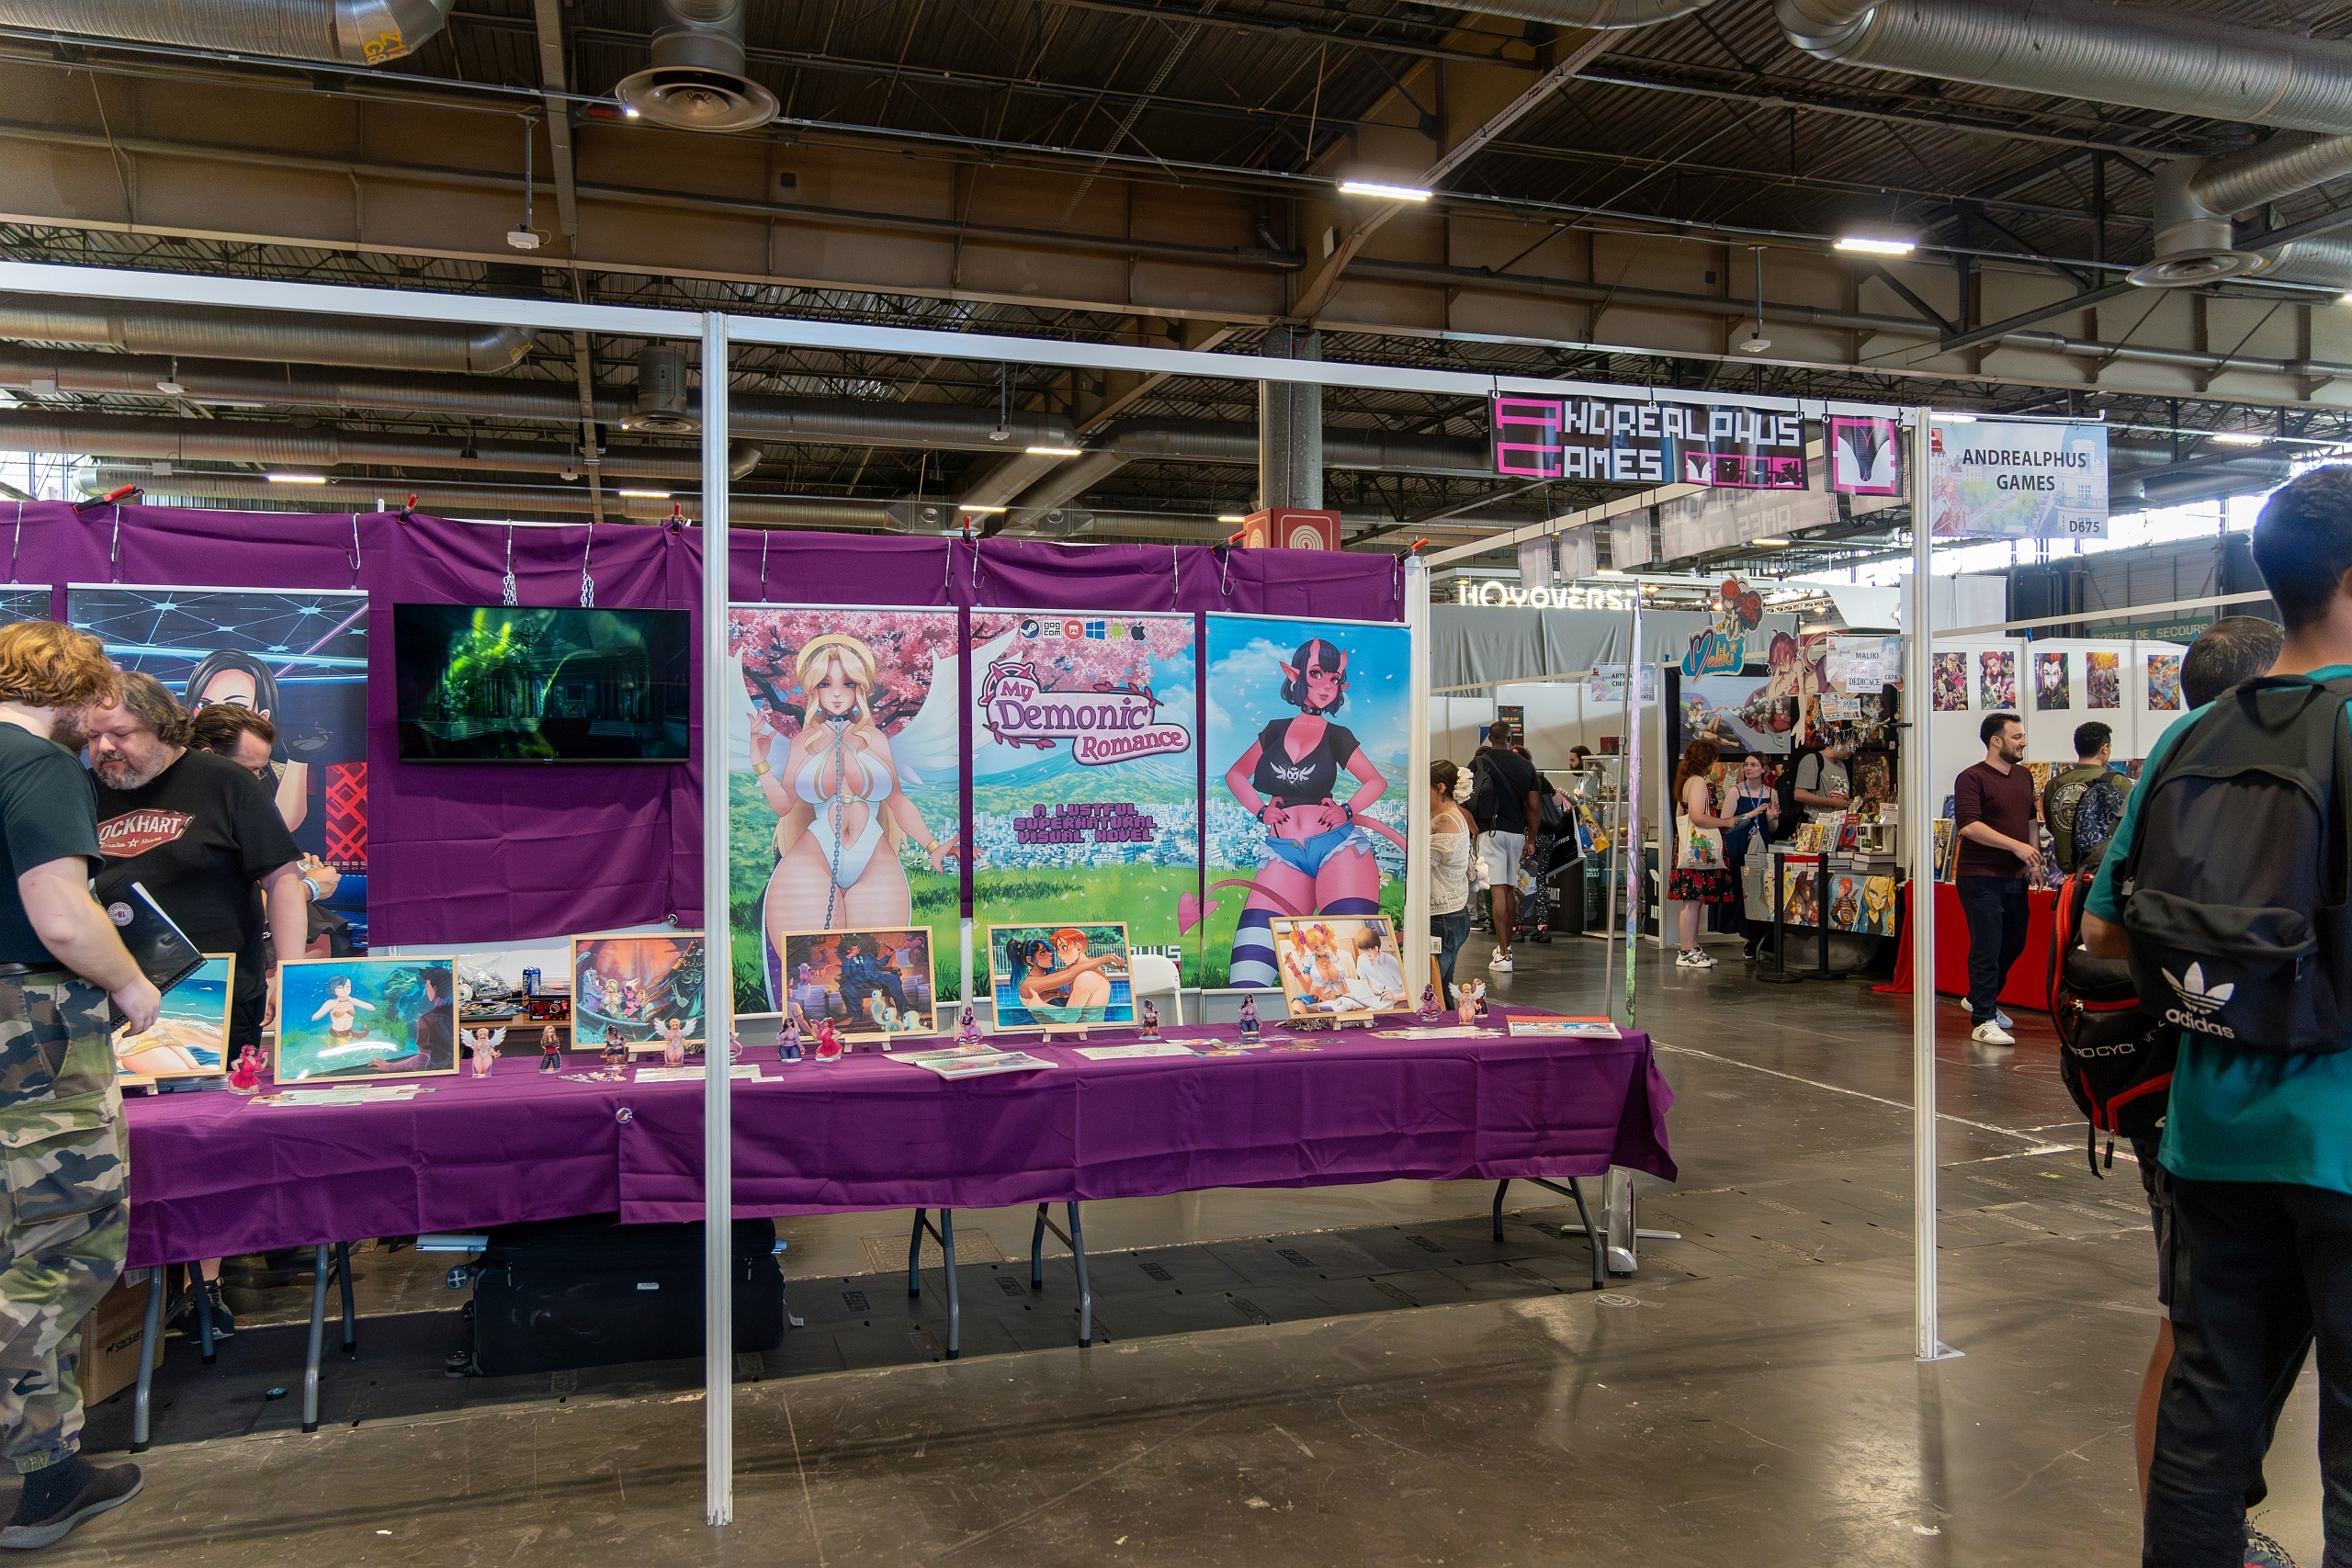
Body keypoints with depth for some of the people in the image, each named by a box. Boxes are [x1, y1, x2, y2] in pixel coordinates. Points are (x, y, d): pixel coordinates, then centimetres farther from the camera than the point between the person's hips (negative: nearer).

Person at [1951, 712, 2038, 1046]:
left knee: (2013, 944, 18)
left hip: (2015, 877, 8)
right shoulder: (1972, 778, -12)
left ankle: (1982, 998, 38)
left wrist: (2033, 857, 10)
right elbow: (1969, 825, -23)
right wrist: (2016, 846, -23)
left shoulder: (2024, 776, 12)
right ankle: (1983, 1021, 1)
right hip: (1981, 877, -8)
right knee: (1987, 949, -5)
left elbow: (2030, 818, 22)